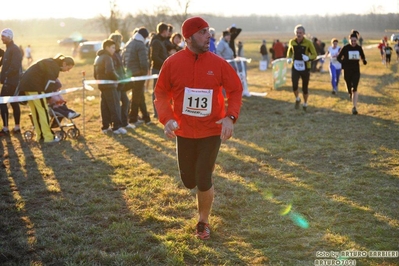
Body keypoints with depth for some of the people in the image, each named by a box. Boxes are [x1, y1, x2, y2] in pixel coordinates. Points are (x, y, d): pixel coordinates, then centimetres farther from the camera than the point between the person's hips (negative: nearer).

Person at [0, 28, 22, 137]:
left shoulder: (14, 49, -14)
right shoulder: (9, 48, 16)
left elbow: (14, 67, -23)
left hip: (11, 81, -10)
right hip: (13, 81, 10)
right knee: (14, 103, 12)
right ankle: (17, 127, 18)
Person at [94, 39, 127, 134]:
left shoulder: (98, 58, 17)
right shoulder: (107, 57, -13)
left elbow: (95, 74, 21)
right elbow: (110, 71, -26)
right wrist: (117, 77, -11)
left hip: (102, 85, 9)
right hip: (110, 85, -9)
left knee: (105, 107, 11)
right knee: (115, 106, -6)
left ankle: (105, 127, 14)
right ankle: (117, 127, -7)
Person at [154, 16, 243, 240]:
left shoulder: (218, 63, -9)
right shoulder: (172, 63, -8)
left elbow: (236, 90, -2)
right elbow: (161, 93, -1)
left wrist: (230, 116, -18)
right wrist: (167, 118, -17)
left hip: (212, 130, -1)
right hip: (184, 131, 2)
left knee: (203, 181, -3)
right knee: (189, 181, 11)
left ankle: (204, 222, 22)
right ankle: (207, 183, 49)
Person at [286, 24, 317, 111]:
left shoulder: (308, 43, -11)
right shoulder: (292, 42, -1)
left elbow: (314, 55, -6)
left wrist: (308, 58, -27)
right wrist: (289, 58, 0)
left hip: (305, 68, -1)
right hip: (295, 68, 2)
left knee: (305, 88, 8)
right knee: (294, 86, -16)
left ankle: (305, 103, 33)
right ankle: (297, 99, 15)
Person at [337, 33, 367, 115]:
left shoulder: (359, 48, -1)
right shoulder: (345, 48, -8)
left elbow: (362, 56, 15)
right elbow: (338, 57, -2)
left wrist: (364, 60, -3)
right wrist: (343, 62, -17)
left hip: (356, 70, 0)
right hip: (347, 71, 0)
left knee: (354, 89, -11)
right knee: (349, 88, 13)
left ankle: (354, 107, -11)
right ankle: (350, 94, 52)